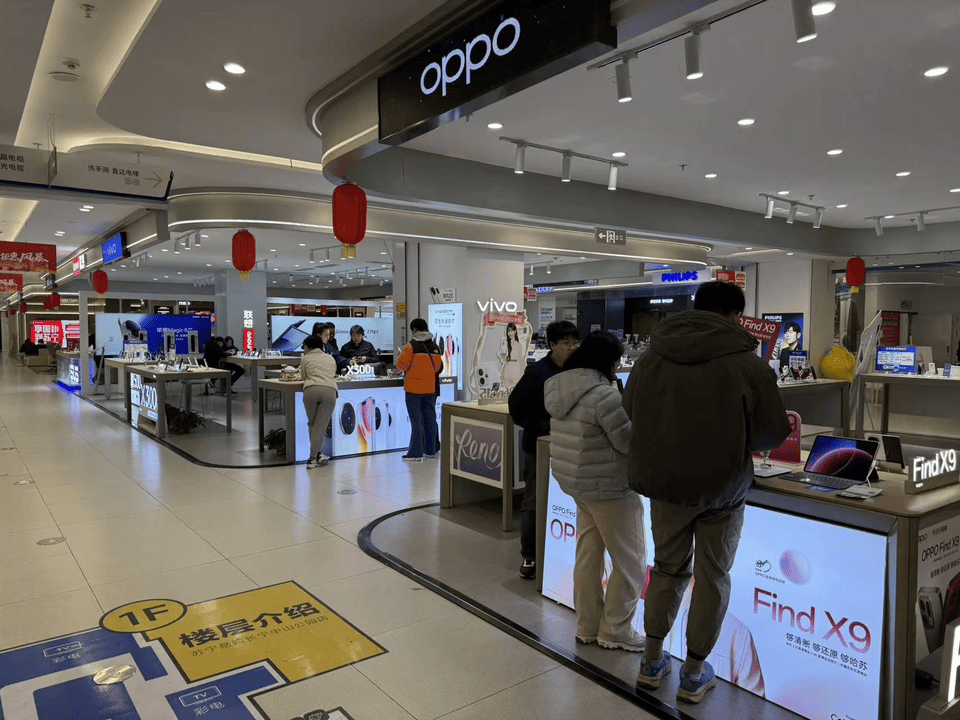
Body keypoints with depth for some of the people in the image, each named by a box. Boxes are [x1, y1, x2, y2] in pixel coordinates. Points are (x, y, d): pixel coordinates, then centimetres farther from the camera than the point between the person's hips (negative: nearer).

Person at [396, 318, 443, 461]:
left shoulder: (411, 345, -12)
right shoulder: (435, 346, 6)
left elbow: (402, 365, -10)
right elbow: (439, 367, 11)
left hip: (414, 389, -5)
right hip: (431, 388, 5)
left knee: (416, 420, -3)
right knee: (430, 418, 13)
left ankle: (416, 453, -4)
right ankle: (430, 450, 21)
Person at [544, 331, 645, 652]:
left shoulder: (558, 389, 5)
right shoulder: (604, 395, -23)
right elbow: (630, 442, -18)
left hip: (575, 483, 9)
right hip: (608, 487, -9)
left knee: (588, 555, 18)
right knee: (630, 562, 7)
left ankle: (587, 628, 30)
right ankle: (615, 632, 19)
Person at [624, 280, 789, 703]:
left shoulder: (649, 359, -4)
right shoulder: (748, 366, -15)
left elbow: (631, 414, 6)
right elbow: (773, 435, -8)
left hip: (664, 482, 3)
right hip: (723, 486, -3)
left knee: (668, 568, 20)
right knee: (712, 578, 14)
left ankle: (651, 661, 31)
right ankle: (693, 675, 28)